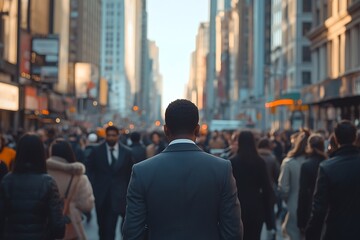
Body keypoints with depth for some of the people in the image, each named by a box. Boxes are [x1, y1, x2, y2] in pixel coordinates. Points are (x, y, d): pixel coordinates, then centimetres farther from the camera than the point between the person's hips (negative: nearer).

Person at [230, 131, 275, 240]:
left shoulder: (233, 162, -8)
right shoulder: (260, 162, -2)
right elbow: (267, 187, 0)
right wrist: (268, 213, 8)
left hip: (238, 207, -2)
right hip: (256, 207, 2)